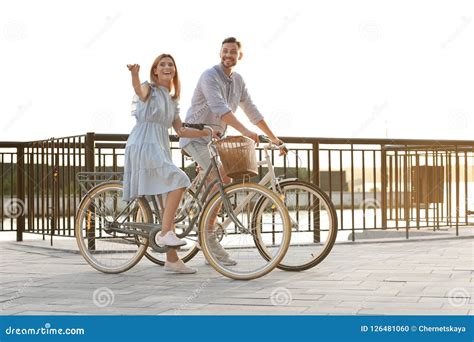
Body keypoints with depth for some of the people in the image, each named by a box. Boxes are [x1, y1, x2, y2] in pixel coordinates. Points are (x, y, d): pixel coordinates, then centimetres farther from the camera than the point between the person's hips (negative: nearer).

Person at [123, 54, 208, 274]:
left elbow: (180, 131, 20)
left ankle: (172, 259, 7)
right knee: (178, 180, -26)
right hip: (143, 146, -8)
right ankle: (164, 233, -21)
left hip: (161, 149, 8)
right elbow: (139, 90, -25)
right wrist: (134, 74, -46)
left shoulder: (172, 100, 21)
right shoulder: (149, 89, 0)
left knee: (169, 200, 3)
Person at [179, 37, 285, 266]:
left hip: (214, 139, 8)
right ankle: (207, 236, -16)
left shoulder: (237, 81, 10)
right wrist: (244, 131, -42)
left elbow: (251, 110, 13)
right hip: (196, 138, -8)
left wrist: (273, 137, 9)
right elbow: (219, 107, -31)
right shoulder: (210, 76, -16)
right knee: (221, 179, -25)